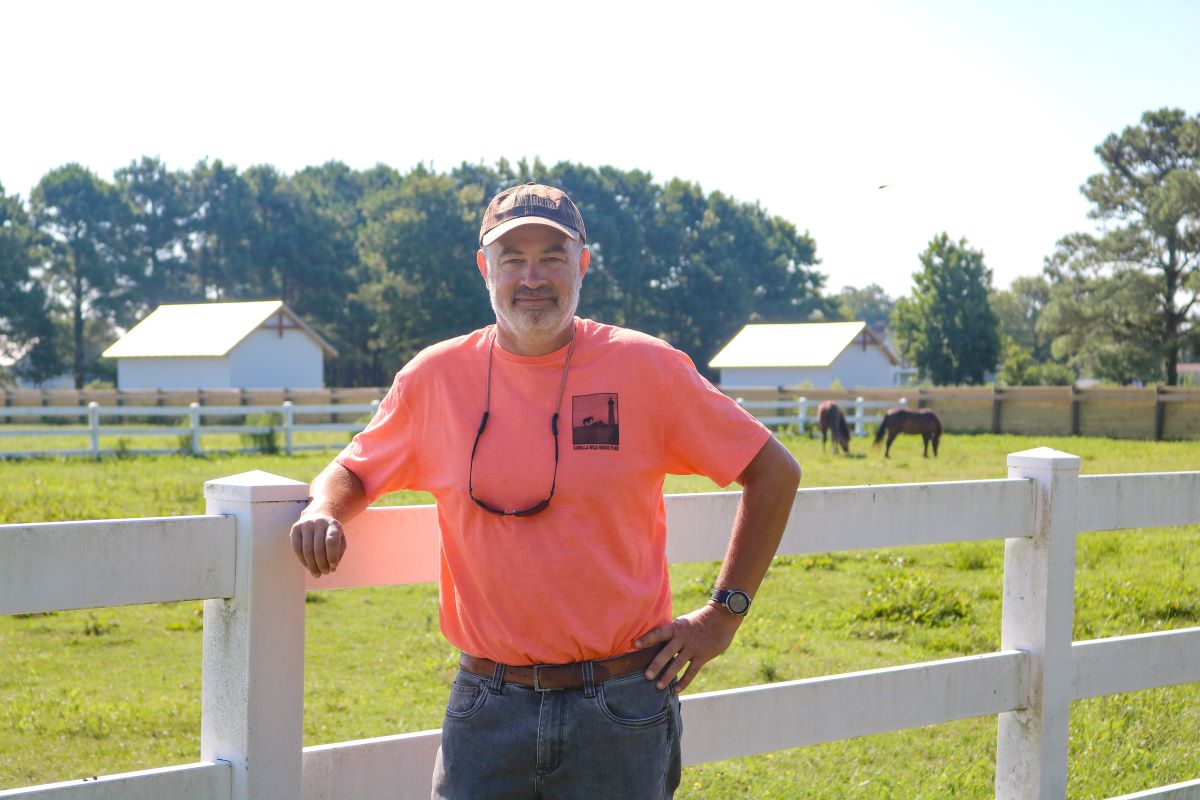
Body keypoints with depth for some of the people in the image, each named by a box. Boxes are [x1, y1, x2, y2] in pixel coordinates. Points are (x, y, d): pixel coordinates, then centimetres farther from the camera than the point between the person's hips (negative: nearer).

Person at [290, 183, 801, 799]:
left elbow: (774, 471, 4)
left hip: (620, 710, -1)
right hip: (487, 707, 1)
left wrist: (724, 613, 1)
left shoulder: (646, 368, -3)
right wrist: (324, 509, -7)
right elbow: (354, 471, 16)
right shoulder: (435, 378, 2)